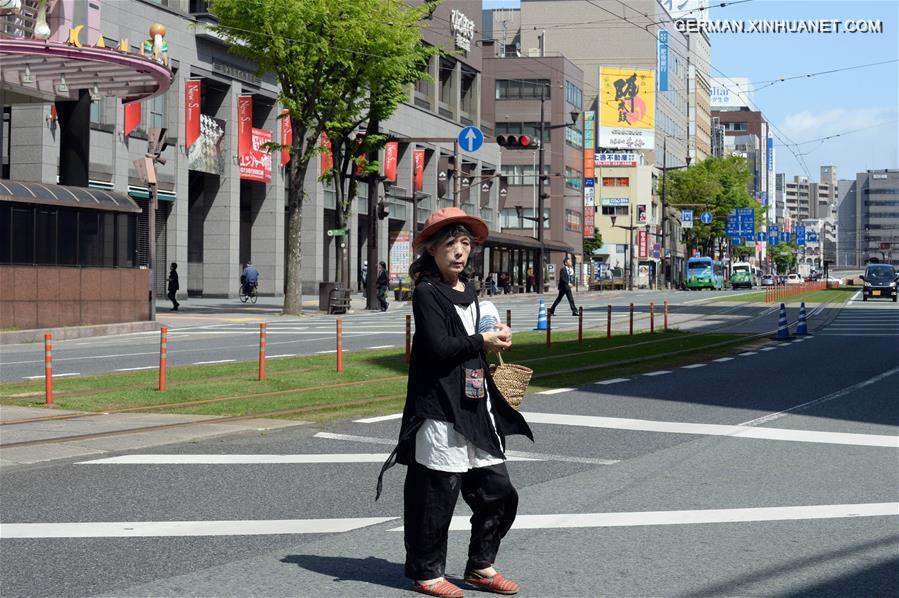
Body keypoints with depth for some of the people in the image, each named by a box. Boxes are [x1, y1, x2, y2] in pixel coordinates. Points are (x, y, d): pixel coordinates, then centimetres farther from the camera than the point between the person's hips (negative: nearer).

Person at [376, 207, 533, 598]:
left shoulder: (469, 291, 16)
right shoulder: (426, 292, -9)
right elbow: (438, 346, -20)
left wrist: (497, 336, 8)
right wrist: (482, 342, -9)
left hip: (476, 405, 8)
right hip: (440, 408, -8)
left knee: (498, 489, 8)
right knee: (438, 493, -1)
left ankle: (481, 566, 23)